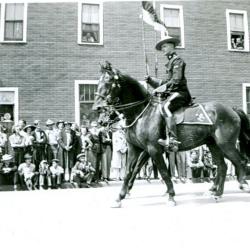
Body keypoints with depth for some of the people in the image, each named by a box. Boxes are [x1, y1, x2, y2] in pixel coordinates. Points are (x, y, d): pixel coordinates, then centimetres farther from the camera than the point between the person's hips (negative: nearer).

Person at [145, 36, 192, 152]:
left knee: (166, 107, -34)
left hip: (180, 92, -11)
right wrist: (151, 80, 16)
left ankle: (172, 140, -45)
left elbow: (176, 80, -15)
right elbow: (167, 81, 25)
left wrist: (162, 88, -17)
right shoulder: (170, 62, 26)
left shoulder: (177, 60, -2)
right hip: (172, 93, 11)